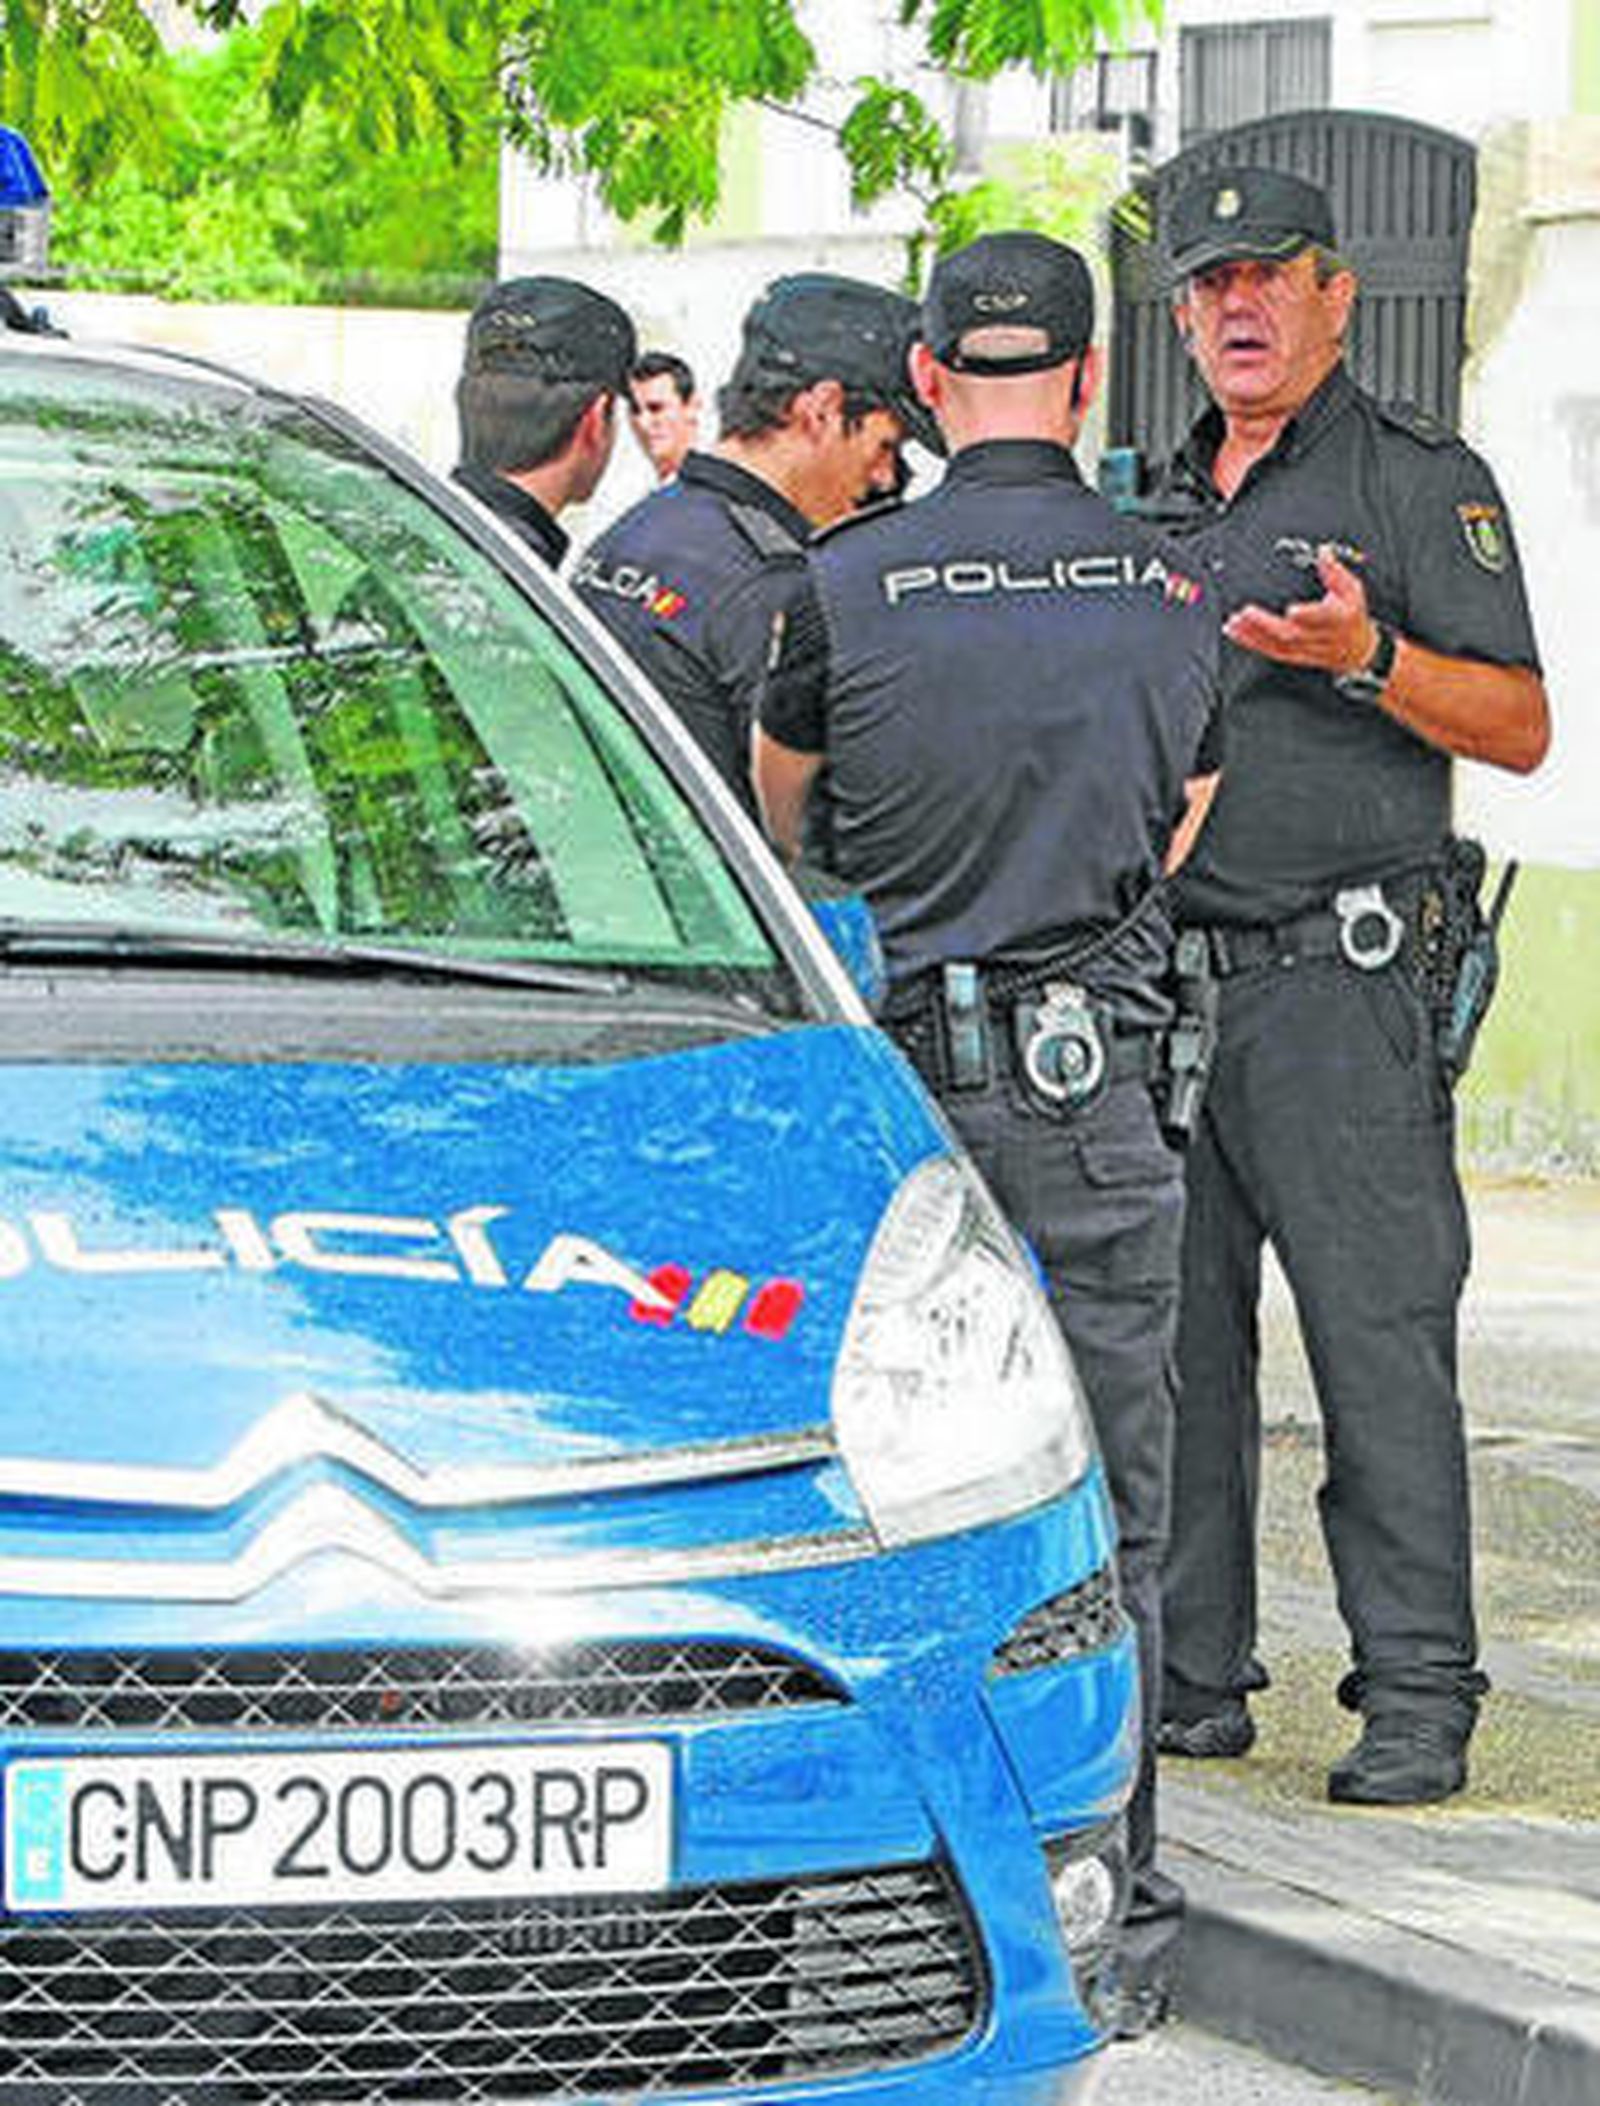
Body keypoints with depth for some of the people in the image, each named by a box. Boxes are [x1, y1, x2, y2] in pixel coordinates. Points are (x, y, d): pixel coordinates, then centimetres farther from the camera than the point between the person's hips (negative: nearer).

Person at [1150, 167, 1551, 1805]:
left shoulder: (1419, 483, 1)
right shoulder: (1160, 503, 19)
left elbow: (1520, 727, -5)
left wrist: (1367, 656, -19)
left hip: (1333, 977, -6)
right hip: (1158, 974, 6)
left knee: (1377, 1336, -7)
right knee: (1169, 1335, 7)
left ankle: (1417, 1693, -4)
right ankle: (1187, 1679, 14)